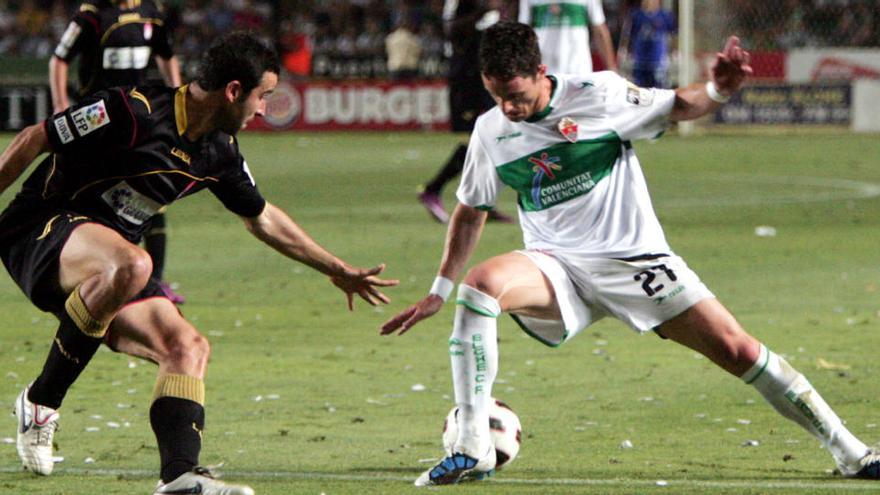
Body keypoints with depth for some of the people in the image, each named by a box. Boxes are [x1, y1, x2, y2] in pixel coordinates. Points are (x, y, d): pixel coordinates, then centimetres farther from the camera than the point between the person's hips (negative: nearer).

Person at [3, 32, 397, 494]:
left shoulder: (219, 152, 6)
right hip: (39, 228, -8)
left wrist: (337, 270, 30)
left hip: (103, 269, 8)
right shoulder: (135, 111, -20)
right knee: (130, 265, -38)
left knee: (188, 347, -6)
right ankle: (40, 402, -23)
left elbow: (262, 218, 24)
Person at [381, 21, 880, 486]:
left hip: (634, 257, -2)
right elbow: (472, 210, 16)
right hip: (556, 268, 2)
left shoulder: (597, 94, -8)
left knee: (737, 350, -9)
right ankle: (473, 450, -28)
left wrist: (716, 91, -23)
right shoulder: (490, 132, 2)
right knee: (480, 285, -30)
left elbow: (674, 106, -1)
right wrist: (439, 291, 14)